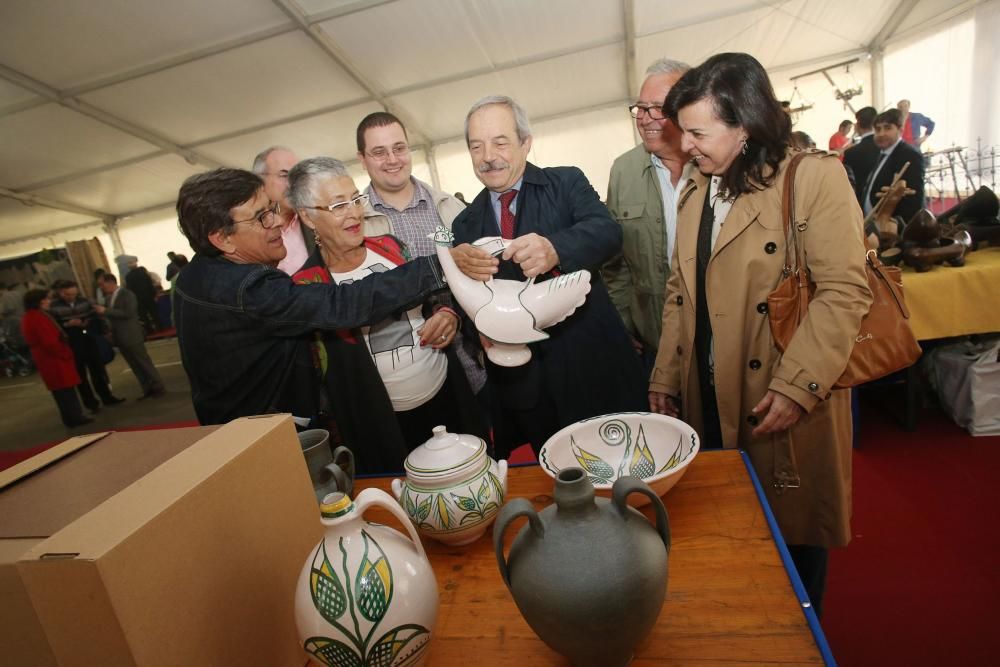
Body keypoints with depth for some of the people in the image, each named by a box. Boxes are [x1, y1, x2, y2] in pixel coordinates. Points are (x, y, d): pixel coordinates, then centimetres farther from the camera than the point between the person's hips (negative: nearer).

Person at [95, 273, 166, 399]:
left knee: (144, 363, 0)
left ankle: (158, 388, 8)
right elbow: (111, 315, 16)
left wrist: (105, 311, -22)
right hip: (120, 337, 7)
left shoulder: (127, 294, -11)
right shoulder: (108, 298, 11)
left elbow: (128, 313, -21)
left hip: (132, 336, -7)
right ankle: (148, 390, 16)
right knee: (135, 366, 10)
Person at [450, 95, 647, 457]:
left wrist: (555, 249, -37)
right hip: (522, 387, 3)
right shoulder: (466, 224, 8)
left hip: (592, 365, -2)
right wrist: (456, 263, -18)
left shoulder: (567, 182, 0)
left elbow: (608, 231, -17)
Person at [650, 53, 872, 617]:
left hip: (789, 403, -5)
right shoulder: (694, 195, 11)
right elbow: (680, 295, 9)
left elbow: (844, 292, -13)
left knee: (795, 529, 14)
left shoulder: (815, 177, -7)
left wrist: (797, 387, -21)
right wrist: (664, 380, 6)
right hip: (710, 400, 5)